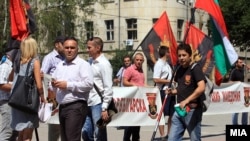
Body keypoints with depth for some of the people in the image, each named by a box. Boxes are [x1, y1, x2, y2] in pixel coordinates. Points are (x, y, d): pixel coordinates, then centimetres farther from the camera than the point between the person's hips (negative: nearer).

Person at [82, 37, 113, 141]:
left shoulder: (104, 63, -7)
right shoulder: (90, 62, 14)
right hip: (88, 103, 7)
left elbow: (108, 88, -11)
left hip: (98, 104, -7)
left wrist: (104, 108, -15)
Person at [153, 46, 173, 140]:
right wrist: (169, 81, -16)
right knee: (162, 114, -3)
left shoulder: (167, 64, 16)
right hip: (163, 92, -9)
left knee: (172, 114, 13)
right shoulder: (159, 64, -11)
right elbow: (156, 79, -19)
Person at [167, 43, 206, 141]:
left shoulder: (195, 68, -11)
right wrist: (172, 91, 5)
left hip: (192, 110, -7)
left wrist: (186, 101, -31)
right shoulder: (179, 70, 12)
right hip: (179, 109, 7)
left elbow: (201, 88, -25)